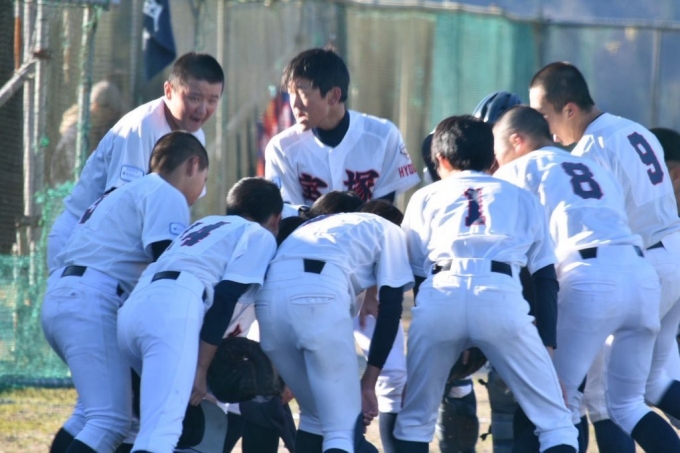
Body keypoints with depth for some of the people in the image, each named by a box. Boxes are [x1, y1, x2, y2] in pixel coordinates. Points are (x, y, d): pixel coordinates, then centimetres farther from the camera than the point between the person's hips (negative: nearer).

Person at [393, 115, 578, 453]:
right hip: (502, 295, -1)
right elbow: (546, 278, 20)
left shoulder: (426, 197, 29)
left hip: (441, 293, 1)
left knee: (414, 422, 16)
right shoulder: (522, 199, 30)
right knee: (555, 422, 7)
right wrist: (548, 346, 19)